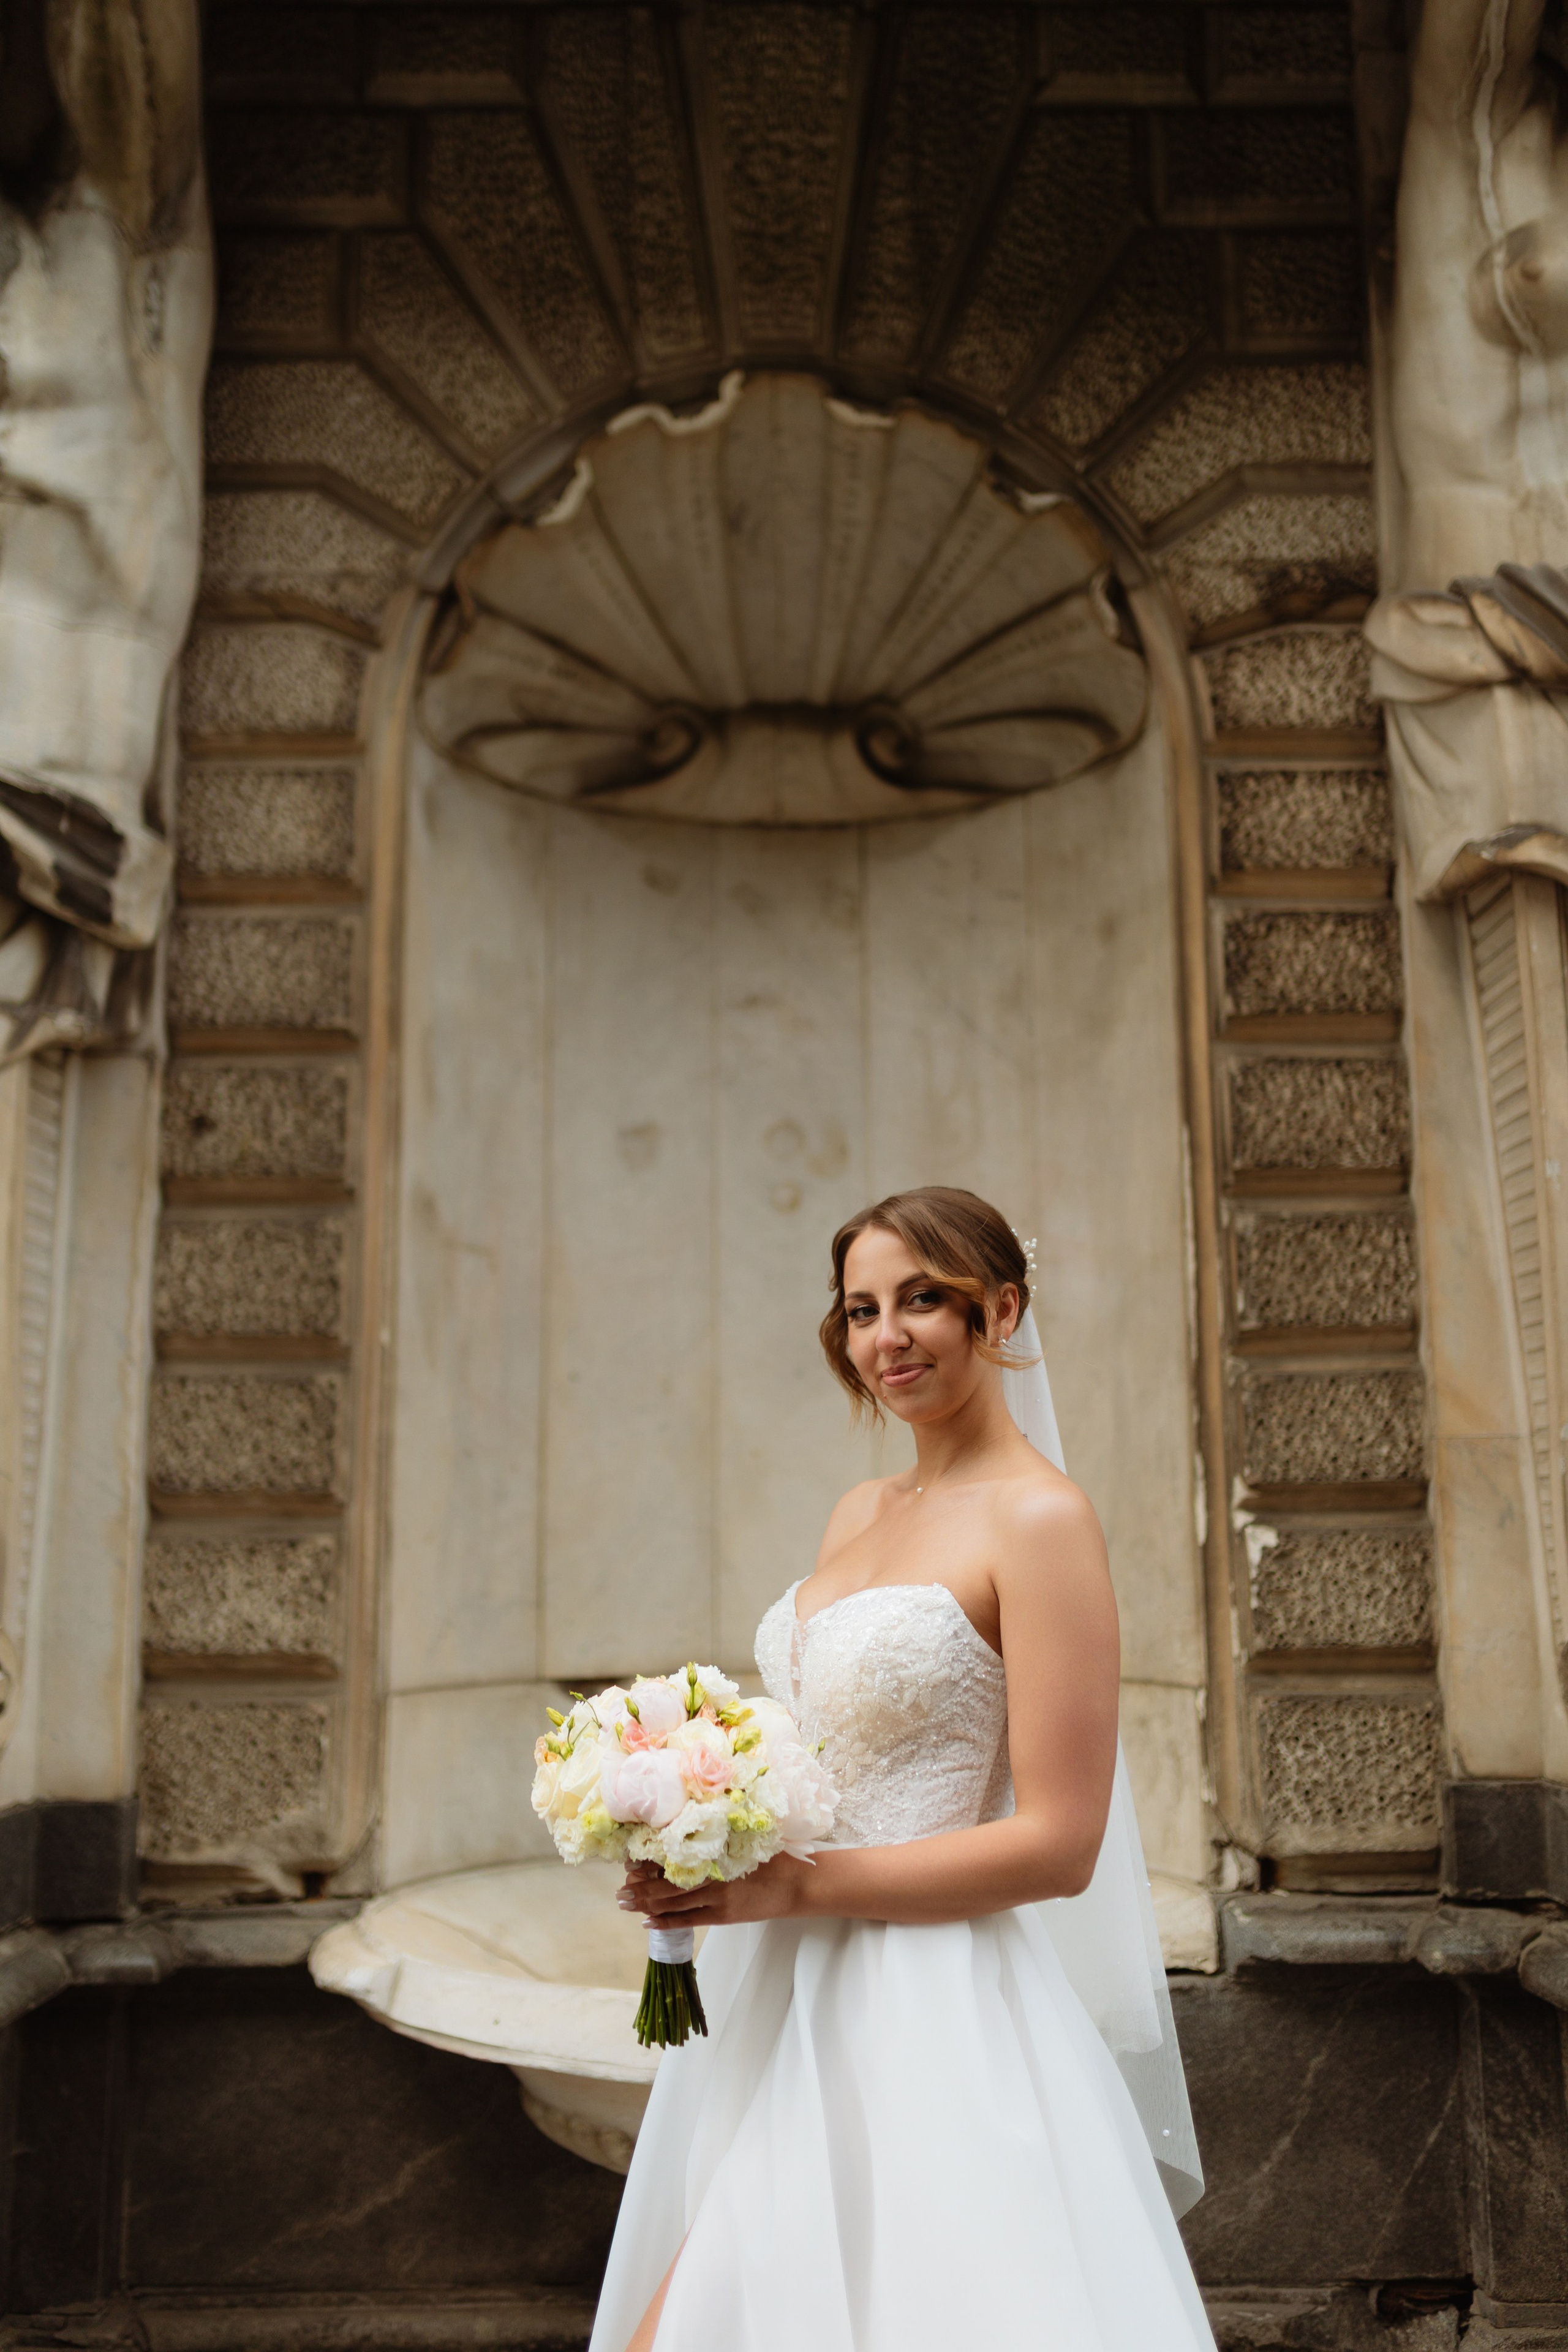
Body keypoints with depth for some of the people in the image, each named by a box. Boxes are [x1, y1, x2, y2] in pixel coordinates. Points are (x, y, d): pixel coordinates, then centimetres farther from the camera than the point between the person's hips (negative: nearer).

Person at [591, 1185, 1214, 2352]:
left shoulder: (1039, 1516, -12)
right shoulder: (860, 1513, 12)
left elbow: (1059, 1844, -16)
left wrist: (791, 1885, -17)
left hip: (928, 2026, -7)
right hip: (789, 2010, 8)